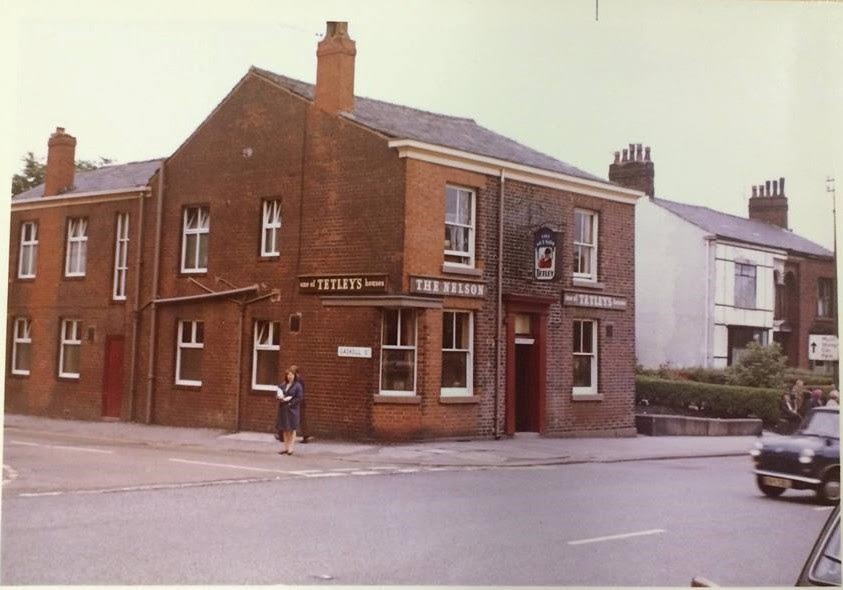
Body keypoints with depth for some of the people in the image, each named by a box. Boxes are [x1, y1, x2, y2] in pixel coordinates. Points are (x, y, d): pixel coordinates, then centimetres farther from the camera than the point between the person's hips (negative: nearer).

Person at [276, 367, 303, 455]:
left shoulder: (297, 385, -4)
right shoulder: (283, 385, 11)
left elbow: (299, 398, -9)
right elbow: (277, 394, 16)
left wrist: (290, 402, -18)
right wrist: (279, 397, -6)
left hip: (292, 410, -5)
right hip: (283, 410, 5)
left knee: (292, 429, -2)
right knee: (285, 429, 9)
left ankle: (290, 449, 1)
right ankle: (285, 448, 15)